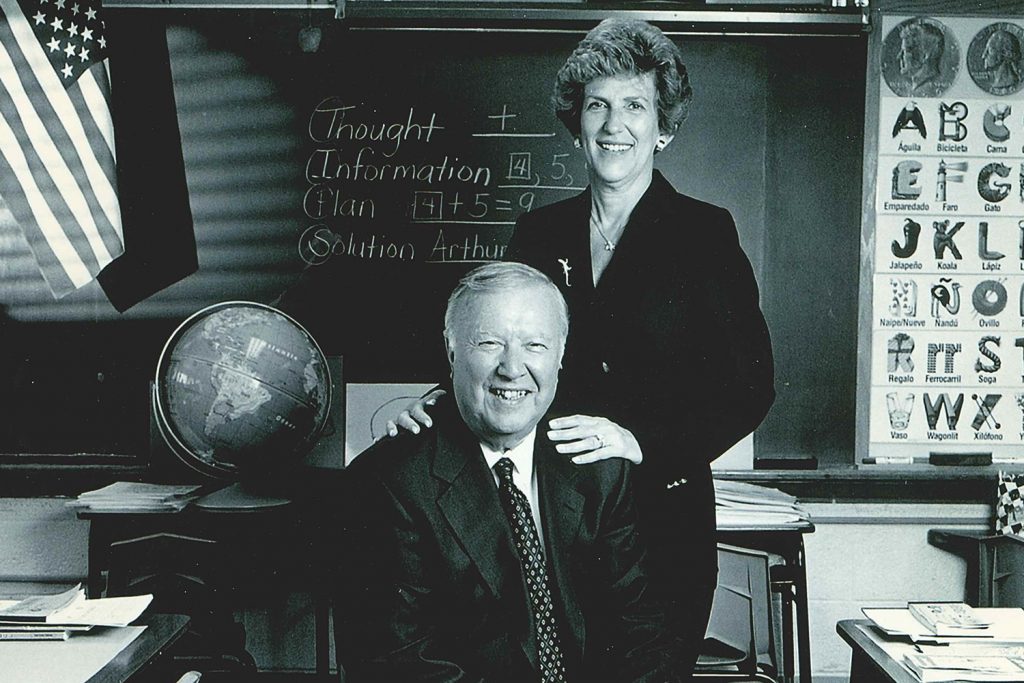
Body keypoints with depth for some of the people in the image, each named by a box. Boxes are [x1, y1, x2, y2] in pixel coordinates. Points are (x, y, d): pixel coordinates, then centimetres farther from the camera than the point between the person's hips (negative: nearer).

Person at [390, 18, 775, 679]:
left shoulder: (704, 233, -2)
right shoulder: (538, 233, 9)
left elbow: (749, 386, -7)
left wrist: (641, 442, -19)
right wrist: (444, 400, -11)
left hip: (662, 518, -2)